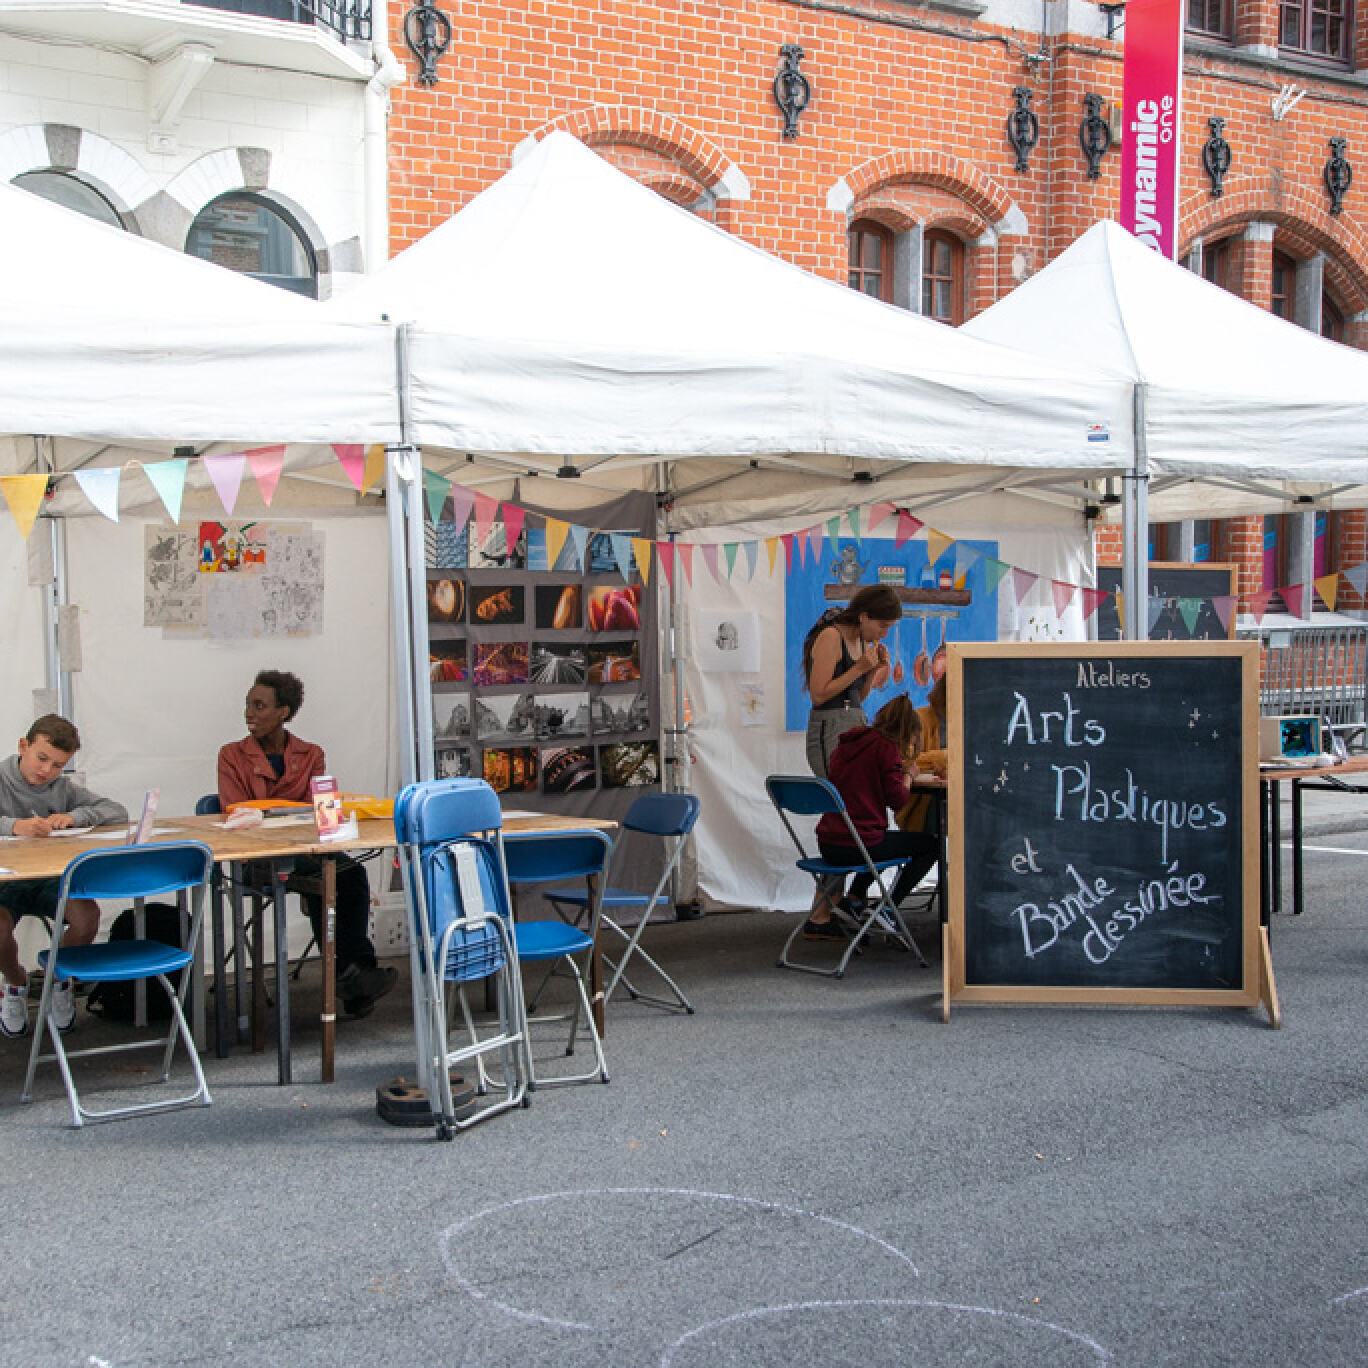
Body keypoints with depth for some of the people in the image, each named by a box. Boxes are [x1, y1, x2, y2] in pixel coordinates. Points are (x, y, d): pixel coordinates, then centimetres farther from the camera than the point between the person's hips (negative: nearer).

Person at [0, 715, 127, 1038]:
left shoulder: (63, 788, 6)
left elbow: (117, 811, 3)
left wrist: (74, 817, -15)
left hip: (51, 881, 3)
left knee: (88, 915, -26)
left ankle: (59, 976, 9)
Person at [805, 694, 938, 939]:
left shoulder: (846, 742, 15)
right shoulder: (887, 747, -8)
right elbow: (898, 800, -10)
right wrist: (908, 775, 9)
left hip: (827, 844, 8)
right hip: (858, 845, -8)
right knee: (930, 845, 11)